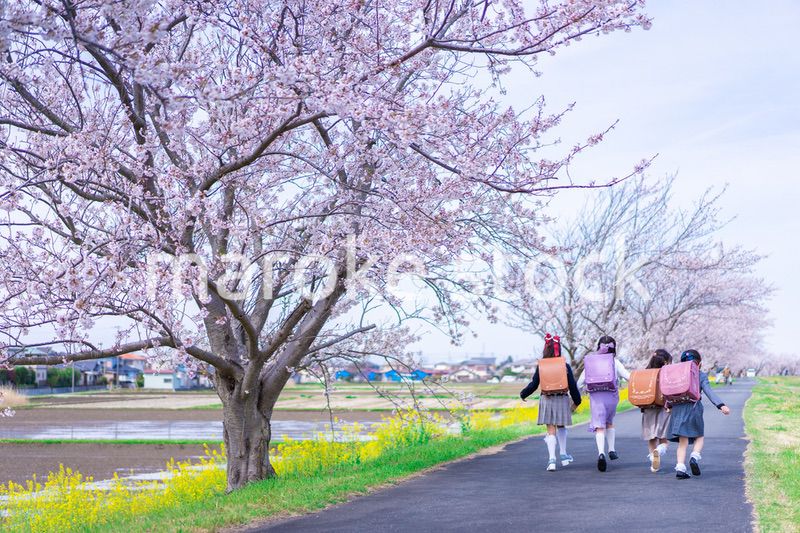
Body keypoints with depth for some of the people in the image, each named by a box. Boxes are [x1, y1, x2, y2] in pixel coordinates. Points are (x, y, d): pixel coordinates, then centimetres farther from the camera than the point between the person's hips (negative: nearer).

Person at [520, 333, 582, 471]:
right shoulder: (565, 366, -2)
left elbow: (533, 384, 1)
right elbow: (572, 385, 3)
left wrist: (523, 394, 18)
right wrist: (576, 401, 15)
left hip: (546, 400, -1)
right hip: (562, 399, 1)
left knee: (551, 430, 1)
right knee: (561, 427, 21)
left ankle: (552, 459, -10)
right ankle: (563, 455, 27)